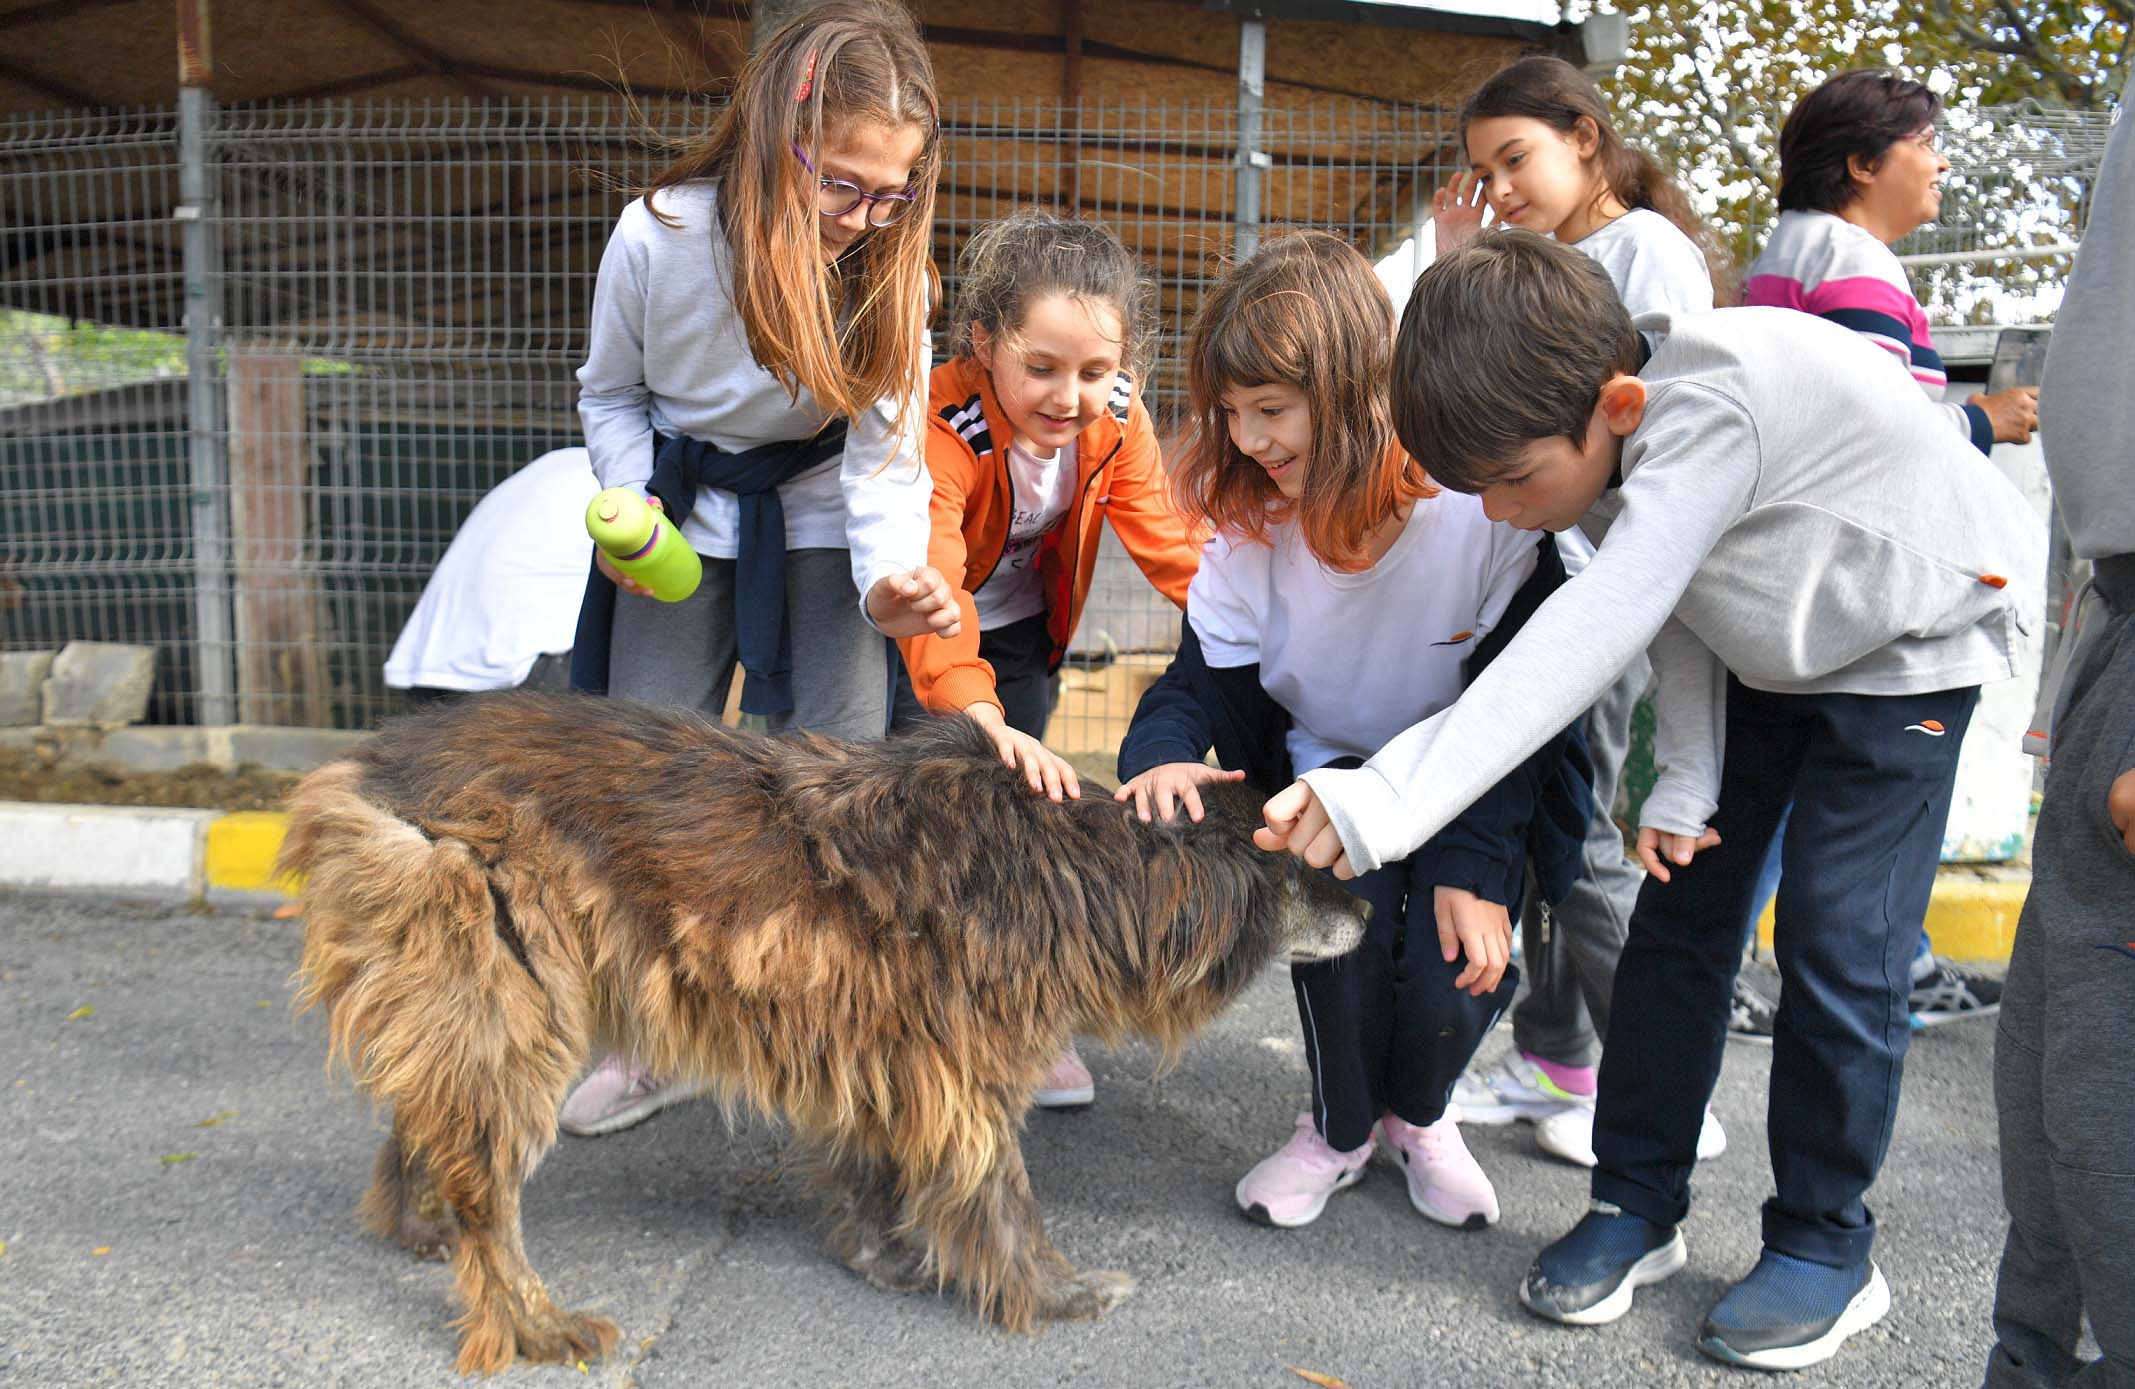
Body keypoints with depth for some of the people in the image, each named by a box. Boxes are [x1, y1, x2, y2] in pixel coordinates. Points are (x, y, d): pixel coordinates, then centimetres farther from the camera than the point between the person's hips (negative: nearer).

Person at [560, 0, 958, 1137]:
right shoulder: (658, 239, -20)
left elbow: (887, 453, -19)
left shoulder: (888, 263, -19)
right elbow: (612, 393, -1)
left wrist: (892, 574, -38)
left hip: (822, 520, 0)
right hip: (684, 519, 1)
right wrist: (632, 509, -17)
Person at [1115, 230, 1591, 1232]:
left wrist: (1477, 866, -27)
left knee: (1449, 984, -21)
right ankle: (1340, 1127, 4)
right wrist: (1163, 754, -32)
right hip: (1328, 767, 2)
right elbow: (1205, 674, -7)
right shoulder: (1250, 519, -12)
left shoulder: (1482, 506, -23)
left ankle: (1418, 1115, 19)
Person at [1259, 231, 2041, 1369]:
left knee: (1835, 934, -10)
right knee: (1681, 903, 2)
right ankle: (1637, 1204, 15)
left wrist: (1387, 803, -56)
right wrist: (1686, 775, -11)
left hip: (1914, 645, -6)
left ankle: (1825, 1249, 10)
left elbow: (1591, 634, -50)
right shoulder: (1597, 442, -16)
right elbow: (1675, 615, -2)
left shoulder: (1715, 408, -40)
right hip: (1763, 651, 7)